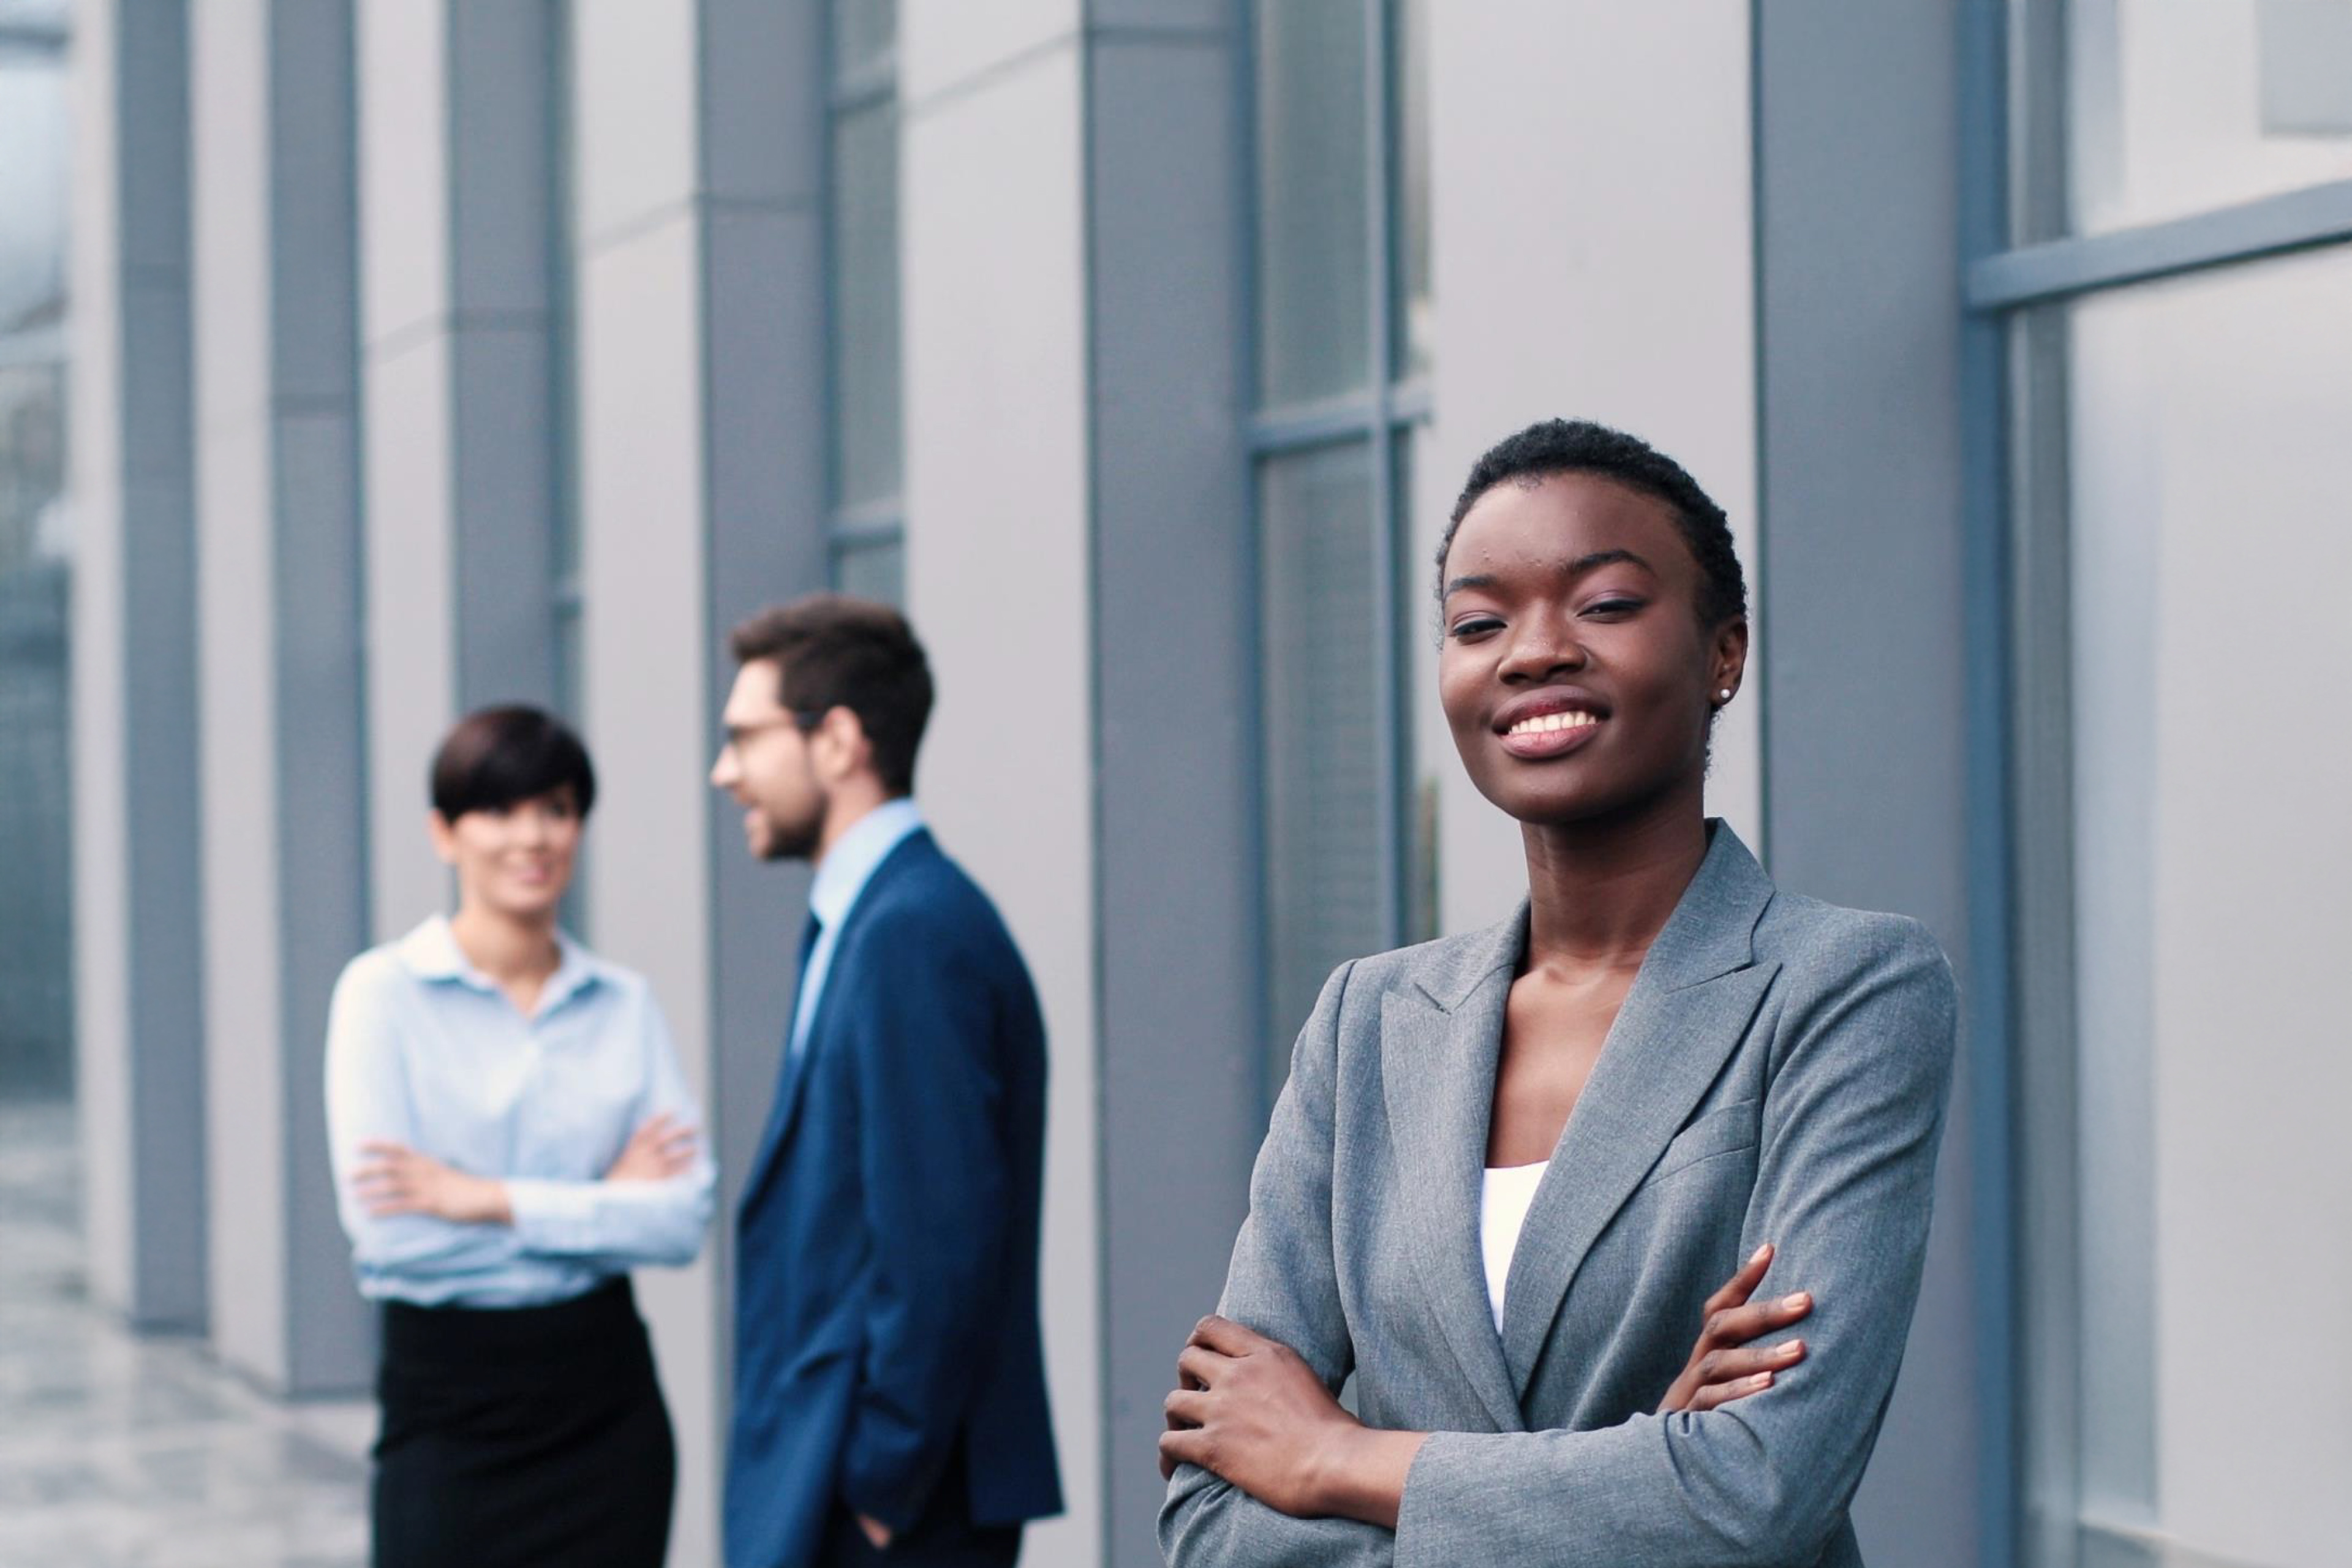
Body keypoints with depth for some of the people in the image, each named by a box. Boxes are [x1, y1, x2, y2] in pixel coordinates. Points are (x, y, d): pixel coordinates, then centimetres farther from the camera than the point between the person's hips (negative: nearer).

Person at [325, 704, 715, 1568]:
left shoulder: (624, 1004, 5)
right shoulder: (384, 993, -5)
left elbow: (684, 1216, -6)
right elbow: (387, 1225, -15)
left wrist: (493, 1201, -15)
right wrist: (599, 1203, -11)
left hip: (605, 1403, 3)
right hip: (450, 1405, -3)